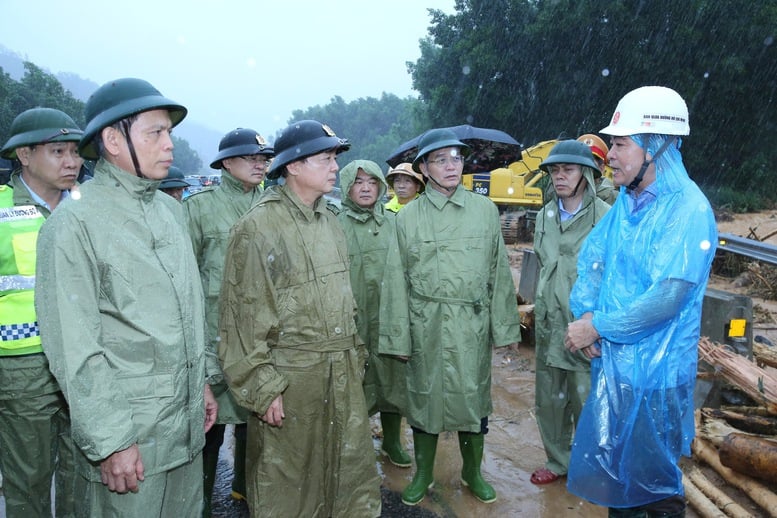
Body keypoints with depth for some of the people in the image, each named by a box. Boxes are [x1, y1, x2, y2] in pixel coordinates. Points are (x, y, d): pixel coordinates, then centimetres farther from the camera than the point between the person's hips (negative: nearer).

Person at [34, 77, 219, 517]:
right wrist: (110, 442, -15)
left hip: (189, 423, 7)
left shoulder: (172, 209, 7)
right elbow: (75, 350, -16)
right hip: (128, 435, -6)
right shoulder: (75, 223, -14)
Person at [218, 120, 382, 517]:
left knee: (354, 473, 16)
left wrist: (356, 356, 15)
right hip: (290, 377, -6)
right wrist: (262, 388, -14)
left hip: (343, 373, 6)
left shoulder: (329, 220, 9)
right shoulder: (257, 227, -13)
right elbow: (245, 317, -14)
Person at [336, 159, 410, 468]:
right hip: (352, 318, -3)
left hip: (389, 316, 3)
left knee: (393, 377, 12)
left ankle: (392, 441, 31)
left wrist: (405, 311, 9)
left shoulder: (393, 223, 6)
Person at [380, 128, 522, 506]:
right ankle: (423, 474, 33)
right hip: (425, 324, 0)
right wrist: (398, 336, -2)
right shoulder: (407, 217, 0)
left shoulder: (485, 210, 2)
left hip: (473, 324, 1)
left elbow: (499, 272, 4)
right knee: (424, 396, 12)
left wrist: (505, 326, 3)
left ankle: (473, 471, 34)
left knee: (473, 396, 11)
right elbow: (396, 280, 0)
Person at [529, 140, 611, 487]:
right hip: (549, 326, 6)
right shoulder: (545, 216, 8)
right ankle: (557, 461, 34)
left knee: (586, 402, 5)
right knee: (549, 399, 15)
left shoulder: (605, 217, -12)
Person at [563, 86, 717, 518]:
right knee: (612, 466, 23)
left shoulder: (688, 210, -19)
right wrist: (585, 315, -11)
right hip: (610, 360, 7)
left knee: (652, 482, 11)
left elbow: (666, 299, -25)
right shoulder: (626, 201, 5)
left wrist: (597, 326, -17)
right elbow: (592, 259, 6)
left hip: (654, 372, -7)